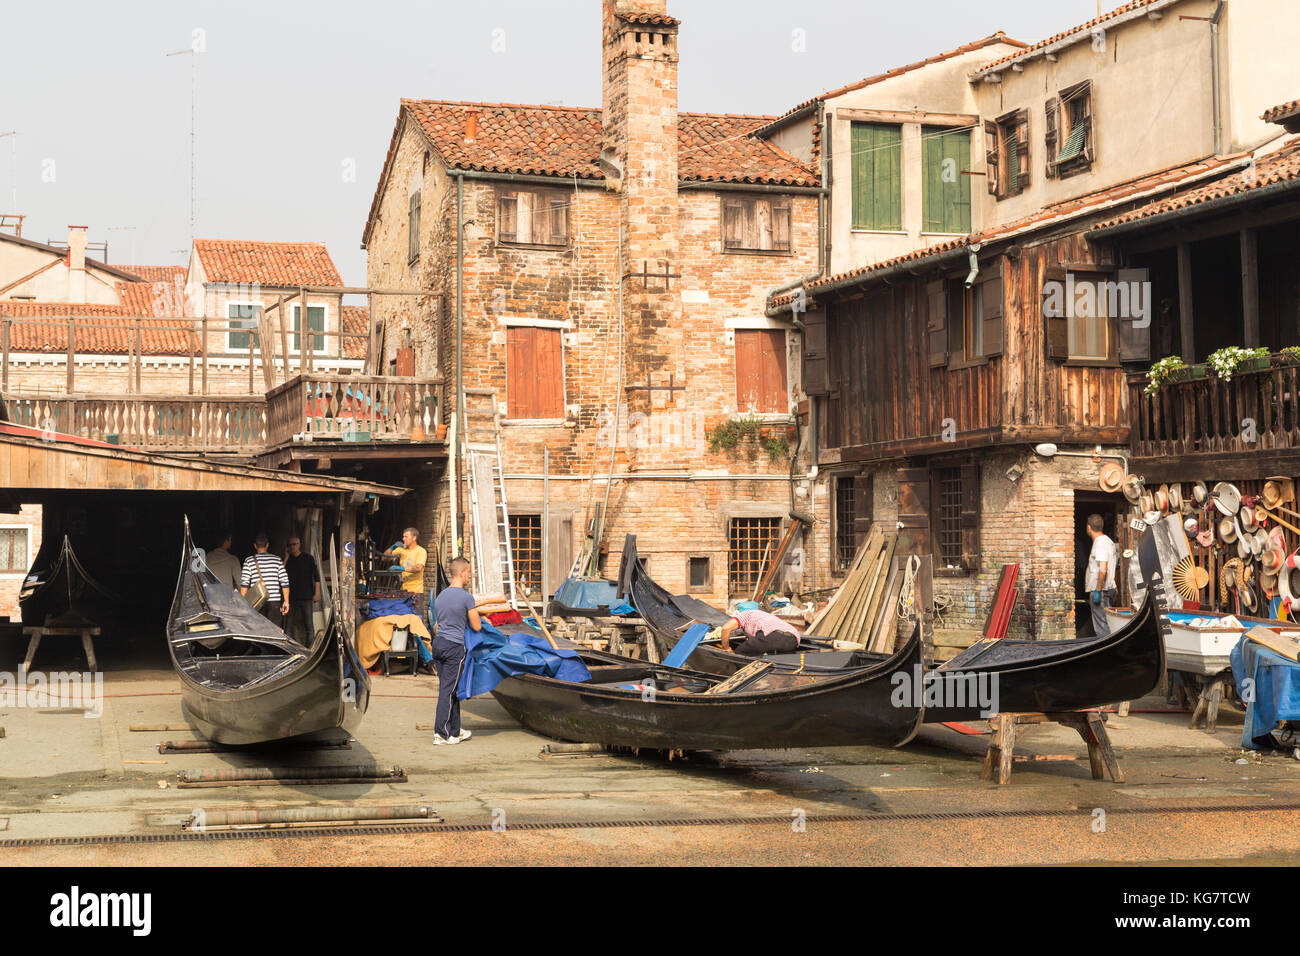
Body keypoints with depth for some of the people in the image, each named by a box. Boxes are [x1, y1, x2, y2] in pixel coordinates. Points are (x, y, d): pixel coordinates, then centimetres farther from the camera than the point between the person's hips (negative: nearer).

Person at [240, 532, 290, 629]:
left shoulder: (249, 561, 1)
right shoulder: (276, 560, 4)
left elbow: (244, 584, -4)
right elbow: (284, 582, 2)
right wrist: (286, 601, 7)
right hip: (275, 602, 1)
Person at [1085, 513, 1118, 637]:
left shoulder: (1100, 543, -15)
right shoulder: (1107, 541, 17)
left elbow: (1103, 570, -23)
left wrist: (1097, 590, -23)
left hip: (1101, 591, -10)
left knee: (1102, 629, -8)